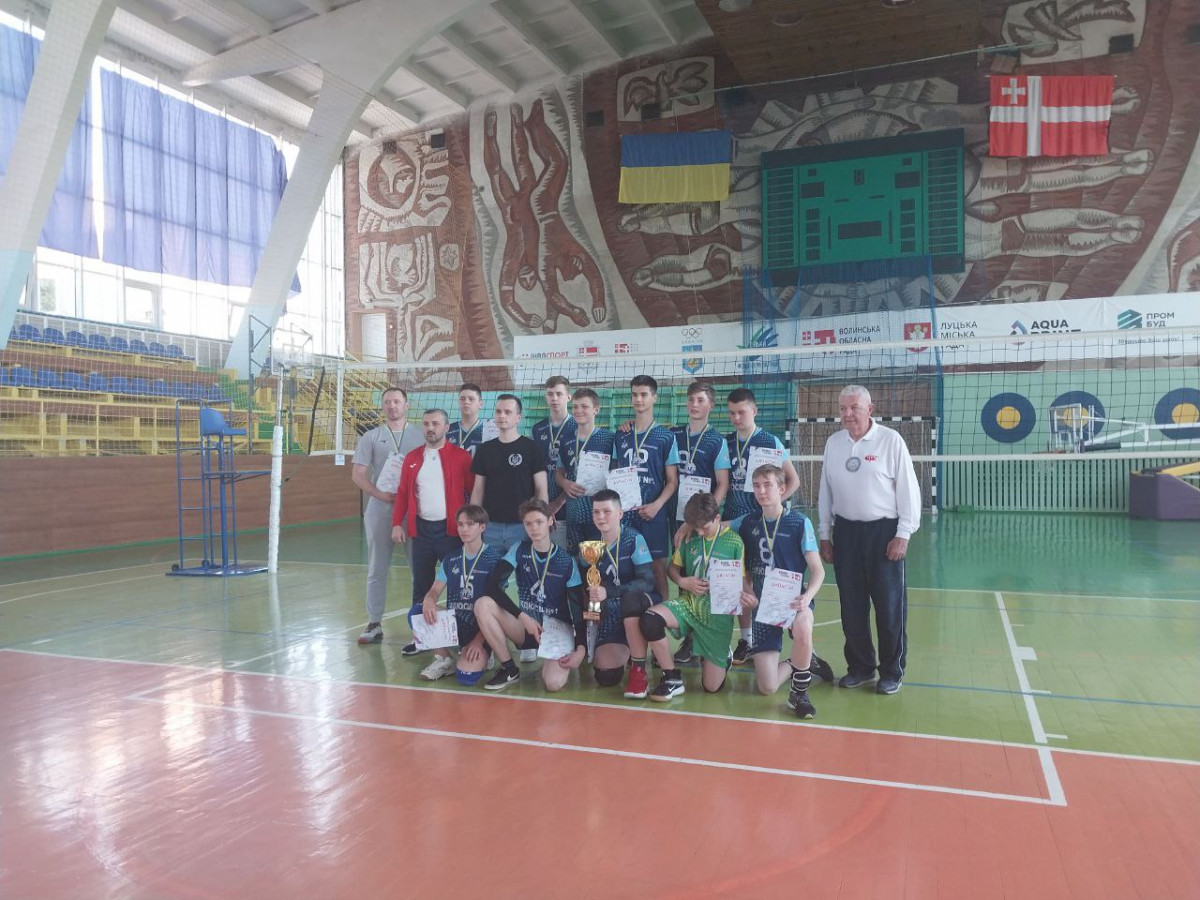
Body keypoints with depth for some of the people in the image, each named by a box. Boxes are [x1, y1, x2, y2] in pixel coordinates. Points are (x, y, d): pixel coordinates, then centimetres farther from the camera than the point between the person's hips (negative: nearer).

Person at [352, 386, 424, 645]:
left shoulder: (420, 436, 7)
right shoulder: (371, 437, 8)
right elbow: (357, 474, 2)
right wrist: (380, 494, -12)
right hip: (380, 509, 1)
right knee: (377, 569, 6)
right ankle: (374, 624, 14)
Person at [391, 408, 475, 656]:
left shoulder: (461, 456, -4)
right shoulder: (412, 458, 8)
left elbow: (474, 492, -4)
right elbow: (403, 493, 8)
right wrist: (397, 524, 0)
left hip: (451, 529, -4)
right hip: (421, 529, 4)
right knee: (421, 584, 11)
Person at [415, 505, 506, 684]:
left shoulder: (494, 559, -6)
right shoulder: (450, 561, 9)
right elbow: (433, 592, 2)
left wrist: (479, 640, -17)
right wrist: (428, 602, -25)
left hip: (479, 628, -5)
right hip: (453, 623, 5)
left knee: (466, 676, -28)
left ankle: (480, 657, 8)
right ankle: (443, 660, 0)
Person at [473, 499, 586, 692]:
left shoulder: (566, 561, -6)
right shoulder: (519, 550, -3)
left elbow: (578, 608, -8)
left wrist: (581, 649, -21)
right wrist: (523, 617, -22)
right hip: (525, 625, 3)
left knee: (554, 683, -31)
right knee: (482, 604, -23)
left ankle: (549, 660, 7)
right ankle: (509, 669, -9)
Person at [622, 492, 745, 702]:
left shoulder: (734, 542, -3)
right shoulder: (690, 538, 6)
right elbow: (673, 568, 17)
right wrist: (683, 582, -5)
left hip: (717, 612, -3)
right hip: (688, 603, 3)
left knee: (712, 686, -5)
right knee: (648, 619, -30)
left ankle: (722, 657, 34)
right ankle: (672, 678, -10)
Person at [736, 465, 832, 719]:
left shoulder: (799, 522, -6)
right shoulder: (747, 523, 3)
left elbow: (817, 570, -7)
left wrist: (807, 597, -28)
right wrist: (747, 591, -2)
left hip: (793, 600, -3)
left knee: (802, 629, -41)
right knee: (767, 687, -5)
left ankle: (800, 692, -15)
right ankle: (802, 663, 28)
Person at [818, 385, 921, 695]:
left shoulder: (891, 440, -7)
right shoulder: (833, 443, 7)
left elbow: (908, 490, -6)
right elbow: (826, 492, 12)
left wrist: (903, 534, -9)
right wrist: (825, 535, 11)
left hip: (883, 532, -4)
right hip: (845, 531, 4)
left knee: (889, 605, 2)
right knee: (851, 606, 9)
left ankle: (892, 671, 17)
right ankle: (860, 667, 24)